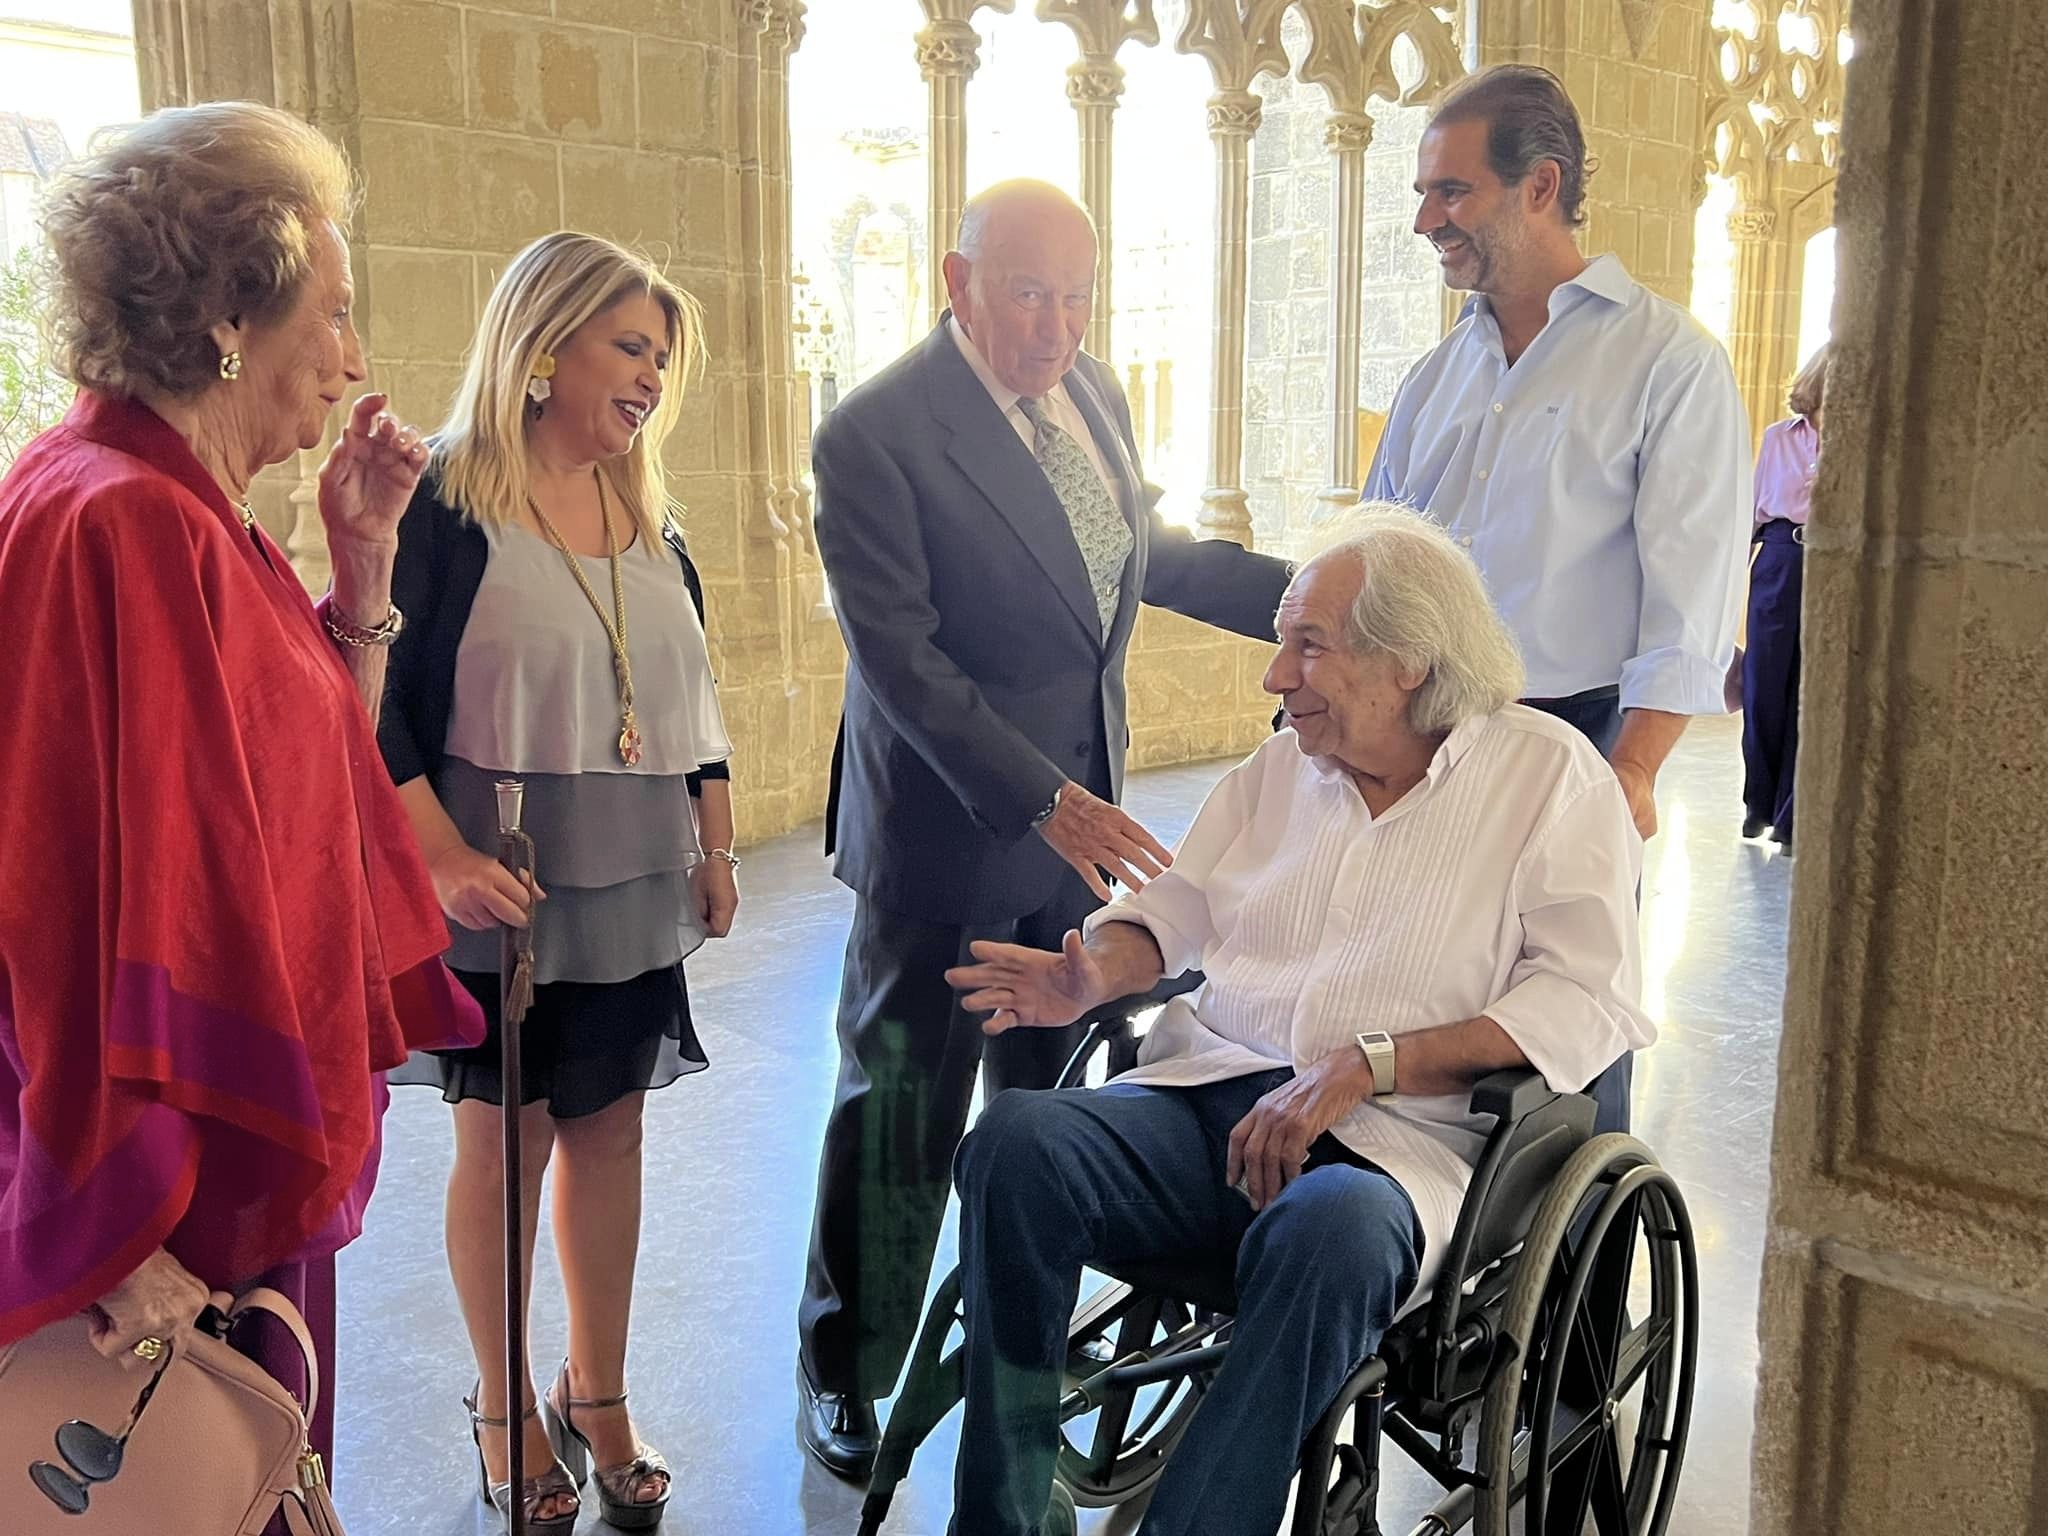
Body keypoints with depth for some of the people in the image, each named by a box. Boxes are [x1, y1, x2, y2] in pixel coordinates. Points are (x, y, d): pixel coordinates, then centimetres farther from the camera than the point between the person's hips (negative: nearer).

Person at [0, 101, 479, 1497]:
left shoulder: (189, 517, 7)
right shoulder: (113, 522, -22)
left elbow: (312, 776, 13)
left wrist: (365, 557, 5)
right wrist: (114, 1232, -24)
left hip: (249, 1140, 9)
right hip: (174, 1178, -9)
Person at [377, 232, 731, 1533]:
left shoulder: (649, 520, 10)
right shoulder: (444, 505, -10)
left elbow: (693, 695, 16)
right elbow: (374, 704, -13)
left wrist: (717, 847, 11)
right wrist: (444, 855, -20)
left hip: (638, 891, 5)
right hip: (503, 892, -5)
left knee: (609, 1131, 11)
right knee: (504, 1137, 6)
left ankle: (598, 1397, 27)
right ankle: (504, 1410, 25)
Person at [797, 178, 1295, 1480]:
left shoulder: (1095, 392, 5)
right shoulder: (874, 436, -17)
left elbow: (1146, 550, 18)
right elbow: (901, 659, -21)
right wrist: (1045, 801, -26)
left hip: (1077, 815, 7)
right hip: (946, 834, -6)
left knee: (1050, 1093, 18)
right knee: (903, 1113, 6)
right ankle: (845, 1371, 28)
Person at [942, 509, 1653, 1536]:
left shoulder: (1546, 773, 3)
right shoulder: (1283, 764, 19)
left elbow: (1588, 1000, -8)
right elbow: (1179, 904, 22)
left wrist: (1366, 1064, -18)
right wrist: (1096, 975, -2)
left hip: (1395, 1137, -4)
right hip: (1208, 1097, 5)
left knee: (1331, 1230, -39)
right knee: (1017, 1138, -24)